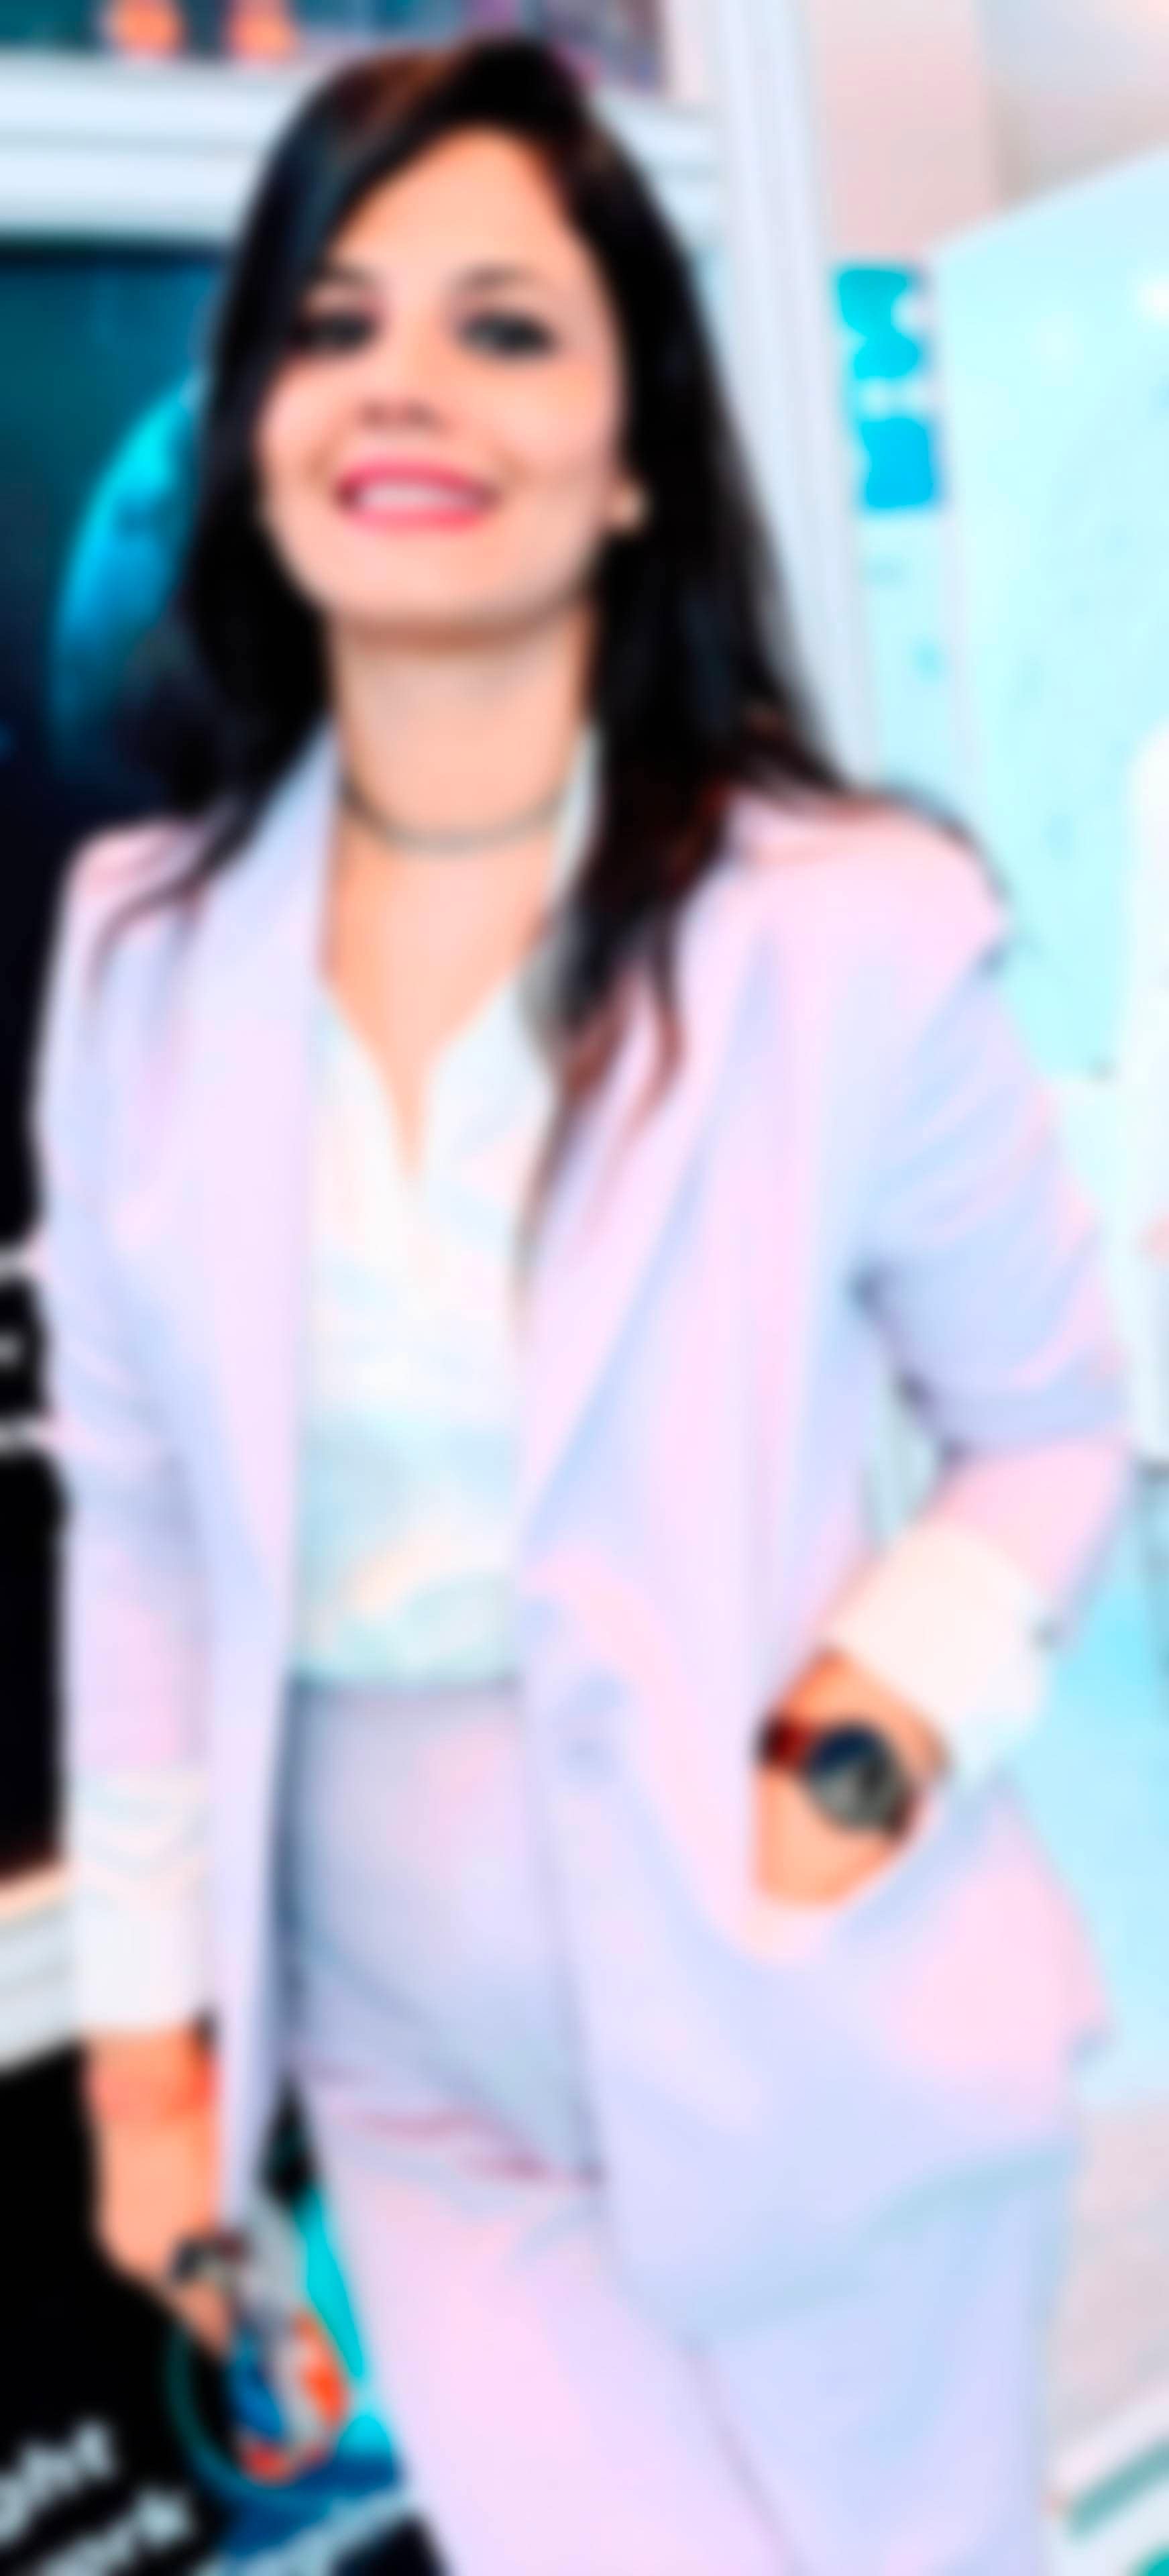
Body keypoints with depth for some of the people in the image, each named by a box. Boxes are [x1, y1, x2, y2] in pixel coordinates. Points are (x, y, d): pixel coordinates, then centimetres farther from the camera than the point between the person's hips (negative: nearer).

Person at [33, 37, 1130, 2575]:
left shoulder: (852, 931, -15)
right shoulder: (144, 942, -3)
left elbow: (1052, 1429, -2)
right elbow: (140, 1517, 4)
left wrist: (867, 1748, -18)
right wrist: (151, 2019, 7)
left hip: (808, 2049, -2)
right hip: (422, 2080, 3)